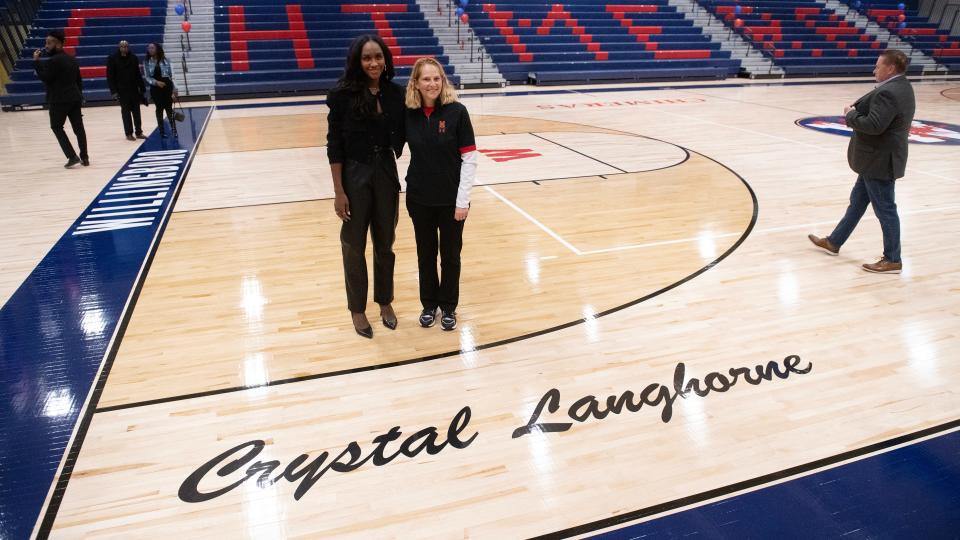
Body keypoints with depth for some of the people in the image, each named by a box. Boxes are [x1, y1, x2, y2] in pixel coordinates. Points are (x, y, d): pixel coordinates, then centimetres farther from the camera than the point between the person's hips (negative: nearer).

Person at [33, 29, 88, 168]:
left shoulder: (53, 61, -14)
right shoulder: (72, 59, 12)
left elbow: (44, 78, -14)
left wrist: (36, 62, -9)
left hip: (59, 100, -7)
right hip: (74, 98, 7)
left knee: (57, 128, 6)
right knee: (78, 128, 8)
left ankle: (72, 156, -4)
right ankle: (84, 157, 9)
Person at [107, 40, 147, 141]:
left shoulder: (133, 58, 3)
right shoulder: (112, 59, -5)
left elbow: (138, 75, 7)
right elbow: (110, 77, -5)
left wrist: (142, 88, 4)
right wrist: (113, 91, -11)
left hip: (134, 89, 3)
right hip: (122, 90, -3)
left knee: (136, 111, 6)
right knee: (126, 112, 3)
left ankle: (139, 132, 14)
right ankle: (129, 133, 8)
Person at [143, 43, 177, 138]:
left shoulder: (165, 60, 0)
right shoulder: (146, 62, 2)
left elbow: (171, 75, 2)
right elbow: (147, 77, 0)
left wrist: (174, 89, -1)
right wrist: (156, 82, -19)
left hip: (167, 86, -1)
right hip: (155, 88, 1)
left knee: (169, 108, -4)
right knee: (159, 109, 5)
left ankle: (174, 130, -1)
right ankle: (161, 130, 12)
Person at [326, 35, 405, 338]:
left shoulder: (395, 93, 0)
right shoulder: (343, 94, -10)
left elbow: (400, 138, 7)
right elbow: (334, 146, -10)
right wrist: (338, 191, -12)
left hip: (386, 175, 4)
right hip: (355, 176, -3)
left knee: (385, 243, 14)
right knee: (354, 245, 9)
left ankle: (385, 301, 33)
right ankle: (357, 308, 25)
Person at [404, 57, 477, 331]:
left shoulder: (456, 111, -11)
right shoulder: (408, 114, -4)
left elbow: (469, 158, -10)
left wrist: (463, 200, -12)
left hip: (451, 199, -2)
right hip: (419, 198, 2)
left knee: (450, 255, 11)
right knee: (425, 254, 15)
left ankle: (448, 306, 30)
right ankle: (429, 304, 34)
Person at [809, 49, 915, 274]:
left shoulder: (888, 92, -23)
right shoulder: (899, 87, 11)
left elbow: (873, 125, -30)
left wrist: (851, 115, -14)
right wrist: (856, 110, 0)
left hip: (880, 161, -11)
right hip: (878, 159, 11)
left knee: (885, 209, -1)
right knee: (857, 201, 19)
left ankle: (892, 260, 10)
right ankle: (834, 242, 32)